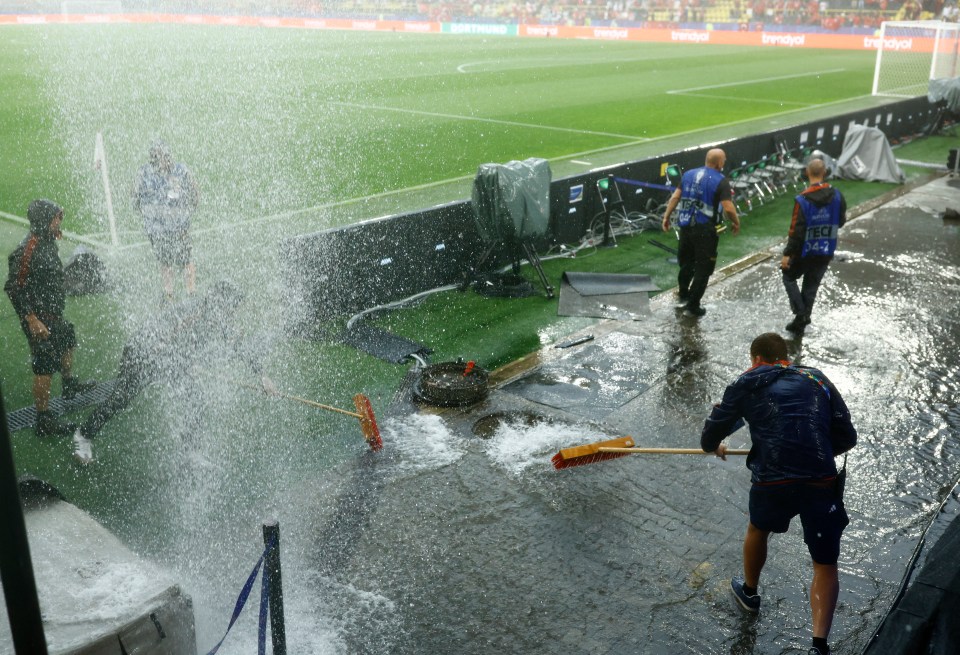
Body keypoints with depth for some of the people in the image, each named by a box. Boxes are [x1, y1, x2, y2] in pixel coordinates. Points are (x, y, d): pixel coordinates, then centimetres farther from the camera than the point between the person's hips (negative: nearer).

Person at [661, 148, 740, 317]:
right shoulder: (720, 181, -12)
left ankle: (683, 293, 44)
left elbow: (675, 197, 4)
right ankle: (693, 305, 9)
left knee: (686, 261, 25)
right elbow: (728, 208, -18)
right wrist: (736, 223, -1)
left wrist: (666, 217, 11)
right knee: (703, 268, 6)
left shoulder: (689, 174, 5)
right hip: (705, 230, -6)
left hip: (686, 226, 6)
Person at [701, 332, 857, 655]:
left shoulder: (747, 385, 11)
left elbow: (712, 432, 15)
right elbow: (847, 438, 16)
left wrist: (713, 446, 39)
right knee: (825, 567, 16)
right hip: (821, 482, 1)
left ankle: (749, 592, 54)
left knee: (758, 530, 31)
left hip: (772, 482, -1)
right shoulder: (817, 380, 17)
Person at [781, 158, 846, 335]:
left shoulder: (803, 200, -20)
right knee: (811, 286, 16)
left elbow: (796, 231, -20)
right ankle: (800, 323, 23)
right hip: (826, 252, 4)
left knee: (789, 276, 19)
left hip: (805, 252, -4)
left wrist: (787, 254, -13)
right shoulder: (837, 195, -6)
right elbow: (841, 222, 6)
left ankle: (801, 313, 4)